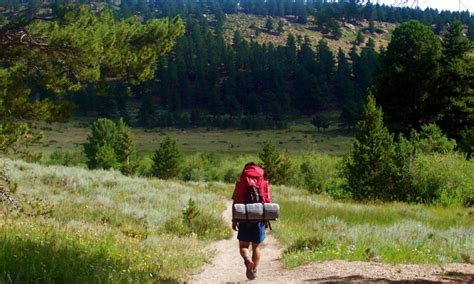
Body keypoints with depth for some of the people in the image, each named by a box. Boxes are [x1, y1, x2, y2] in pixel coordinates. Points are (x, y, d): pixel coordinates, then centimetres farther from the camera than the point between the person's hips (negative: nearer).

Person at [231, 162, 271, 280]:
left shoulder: (240, 183, 1)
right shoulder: (264, 183, 5)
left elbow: (235, 203, -4)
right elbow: (268, 202, 2)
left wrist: (234, 220, -1)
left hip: (244, 219, -2)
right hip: (259, 219, 2)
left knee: (243, 246, 6)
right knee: (256, 246, 13)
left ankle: (247, 260, -23)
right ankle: (254, 271, 11)